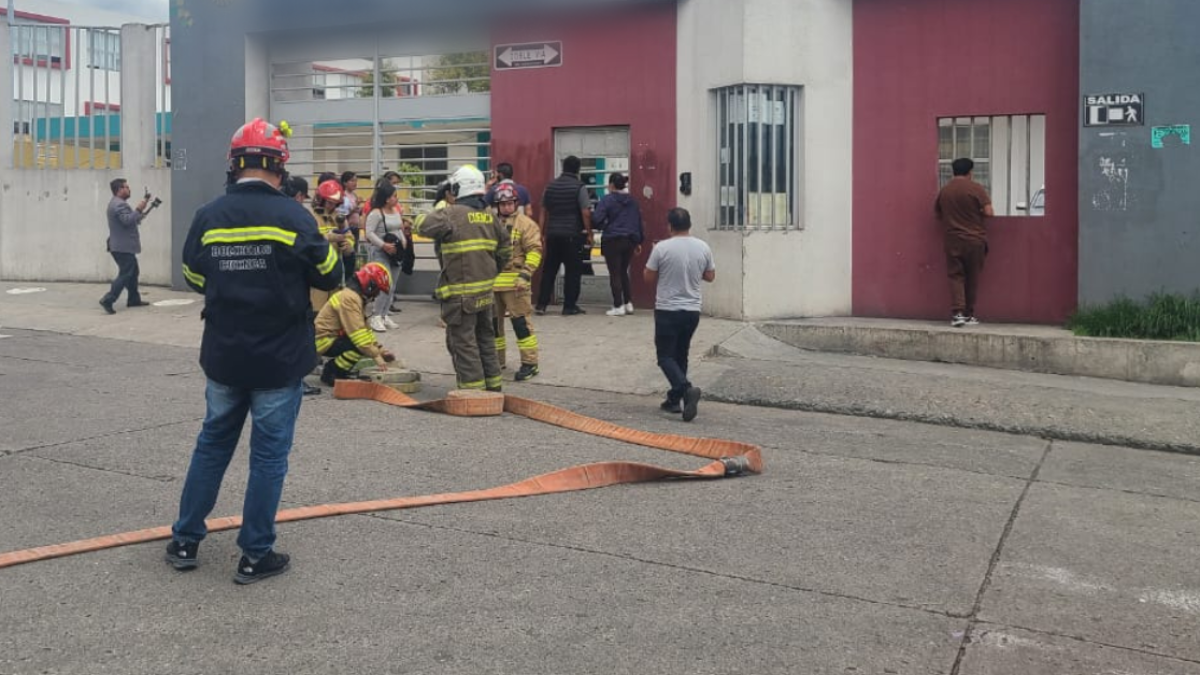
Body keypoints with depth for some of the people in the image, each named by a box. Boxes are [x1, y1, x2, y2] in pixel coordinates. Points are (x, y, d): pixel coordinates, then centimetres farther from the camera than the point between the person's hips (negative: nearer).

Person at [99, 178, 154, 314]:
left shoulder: (117, 203, 19)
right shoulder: (119, 204, -16)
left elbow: (130, 220, 20)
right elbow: (127, 220, -28)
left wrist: (141, 212, 13)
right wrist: (138, 210, -20)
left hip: (123, 247, 11)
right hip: (123, 247, -11)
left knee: (133, 272, 18)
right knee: (125, 274, -10)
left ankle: (134, 299, 24)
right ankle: (108, 300, -15)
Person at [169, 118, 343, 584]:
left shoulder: (208, 217, -2)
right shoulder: (291, 216, -13)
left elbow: (195, 280, 9)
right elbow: (330, 276, -5)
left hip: (223, 356, 4)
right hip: (279, 359, -4)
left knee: (212, 443, 19)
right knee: (269, 453, 5)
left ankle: (185, 541, 26)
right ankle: (256, 555, 12)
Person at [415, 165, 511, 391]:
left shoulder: (453, 213, -14)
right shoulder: (489, 216, 9)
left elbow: (425, 226, -25)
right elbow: (505, 248, 14)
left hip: (461, 292, -7)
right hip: (485, 290, 7)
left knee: (463, 341, -1)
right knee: (485, 338, 18)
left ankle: (473, 388, -1)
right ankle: (493, 385, 26)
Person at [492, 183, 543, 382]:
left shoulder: (525, 224, -2)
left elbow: (534, 251, -9)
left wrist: (526, 274, -18)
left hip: (514, 282, -6)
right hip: (491, 282, 6)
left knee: (521, 321, -8)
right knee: (493, 321, 13)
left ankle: (530, 363, -3)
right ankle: (497, 359, 27)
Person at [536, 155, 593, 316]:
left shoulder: (551, 186, 10)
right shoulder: (579, 187, -7)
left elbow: (543, 211, 12)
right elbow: (585, 212, -11)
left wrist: (542, 233, 17)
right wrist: (589, 234, -4)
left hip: (552, 234, 5)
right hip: (572, 235, -5)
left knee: (549, 269, 11)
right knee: (573, 270, 3)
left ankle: (541, 304, 9)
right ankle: (569, 306, 5)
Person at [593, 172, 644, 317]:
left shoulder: (607, 200, -8)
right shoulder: (632, 201, 10)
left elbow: (596, 219, -16)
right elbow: (639, 221, 15)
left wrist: (603, 226, 6)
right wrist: (639, 241, 21)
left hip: (612, 241, -6)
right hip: (630, 240, 6)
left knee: (615, 274, 1)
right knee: (624, 272, 18)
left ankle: (618, 306, 0)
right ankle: (628, 303, 16)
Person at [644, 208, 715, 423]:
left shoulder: (662, 248, -12)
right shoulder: (703, 248, -1)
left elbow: (649, 278, -4)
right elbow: (710, 276, 11)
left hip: (667, 310, -4)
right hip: (692, 310, 5)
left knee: (666, 356, 1)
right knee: (681, 355, 17)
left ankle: (686, 389, -22)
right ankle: (674, 400, 21)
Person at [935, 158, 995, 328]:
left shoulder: (944, 191, 3)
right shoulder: (976, 188, -7)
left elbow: (939, 215, 14)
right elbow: (989, 212, -12)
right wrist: (976, 213, 9)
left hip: (952, 240, 2)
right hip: (975, 239, -2)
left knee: (956, 276, 4)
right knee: (972, 278, 9)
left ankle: (957, 313, -12)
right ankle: (969, 315, 13)